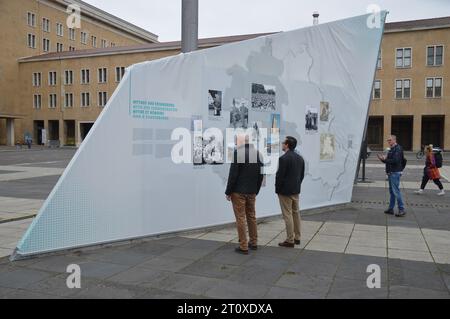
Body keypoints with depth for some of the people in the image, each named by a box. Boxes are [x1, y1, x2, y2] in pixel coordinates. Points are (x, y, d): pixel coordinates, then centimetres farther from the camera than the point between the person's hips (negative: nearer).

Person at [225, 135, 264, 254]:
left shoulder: (238, 153, -13)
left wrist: (228, 192, -7)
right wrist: (256, 190, 17)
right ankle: (253, 243, 26)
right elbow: (261, 175, 9)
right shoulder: (258, 153, 5)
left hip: (238, 192, -6)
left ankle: (243, 246, 4)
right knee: (251, 216, 17)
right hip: (252, 192, 6)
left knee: (240, 218, 0)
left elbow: (233, 174, -16)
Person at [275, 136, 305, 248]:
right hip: (296, 190, 8)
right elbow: (302, 175, 12)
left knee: (287, 215, -3)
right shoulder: (300, 158, 8)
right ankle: (297, 238, 24)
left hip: (285, 191, -8)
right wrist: (296, 185, 17)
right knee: (296, 213, 15)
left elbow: (280, 176, -17)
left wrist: (277, 189, -5)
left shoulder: (284, 158, -17)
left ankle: (290, 240, 2)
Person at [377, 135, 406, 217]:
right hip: (391, 173, 10)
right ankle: (390, 209, 20)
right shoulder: (391, 149, 18)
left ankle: (401, 209, -6)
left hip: (395, 173, -10)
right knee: (391, 191, 13)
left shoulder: (398, 149, -13)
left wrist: (385, 159, -18)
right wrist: (383, 159, 4)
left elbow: (395, 161, -23)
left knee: (396, 191, -10)